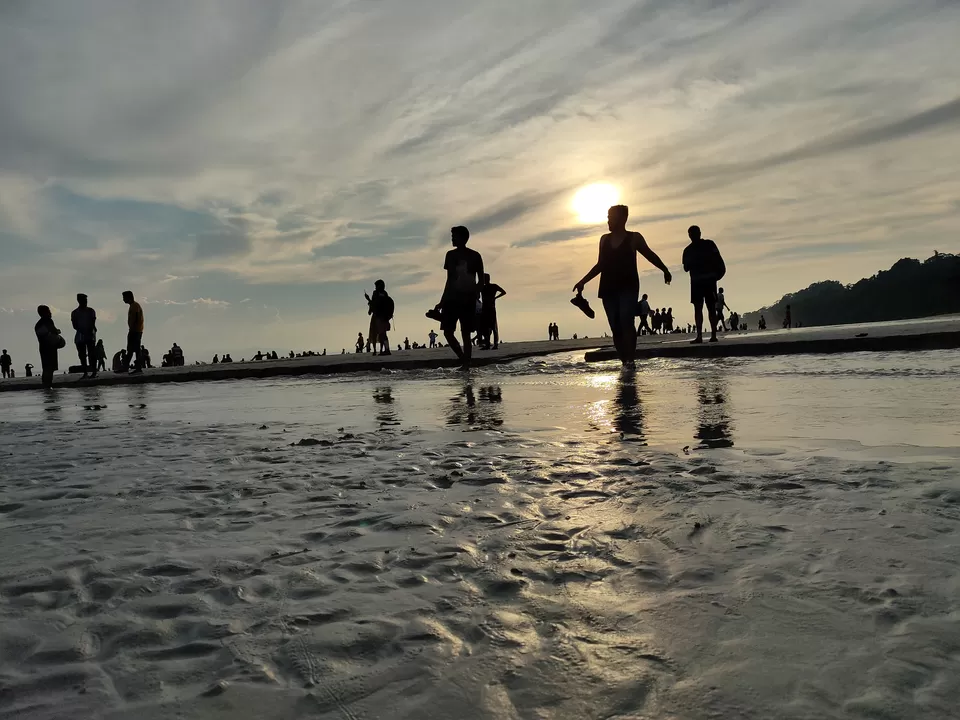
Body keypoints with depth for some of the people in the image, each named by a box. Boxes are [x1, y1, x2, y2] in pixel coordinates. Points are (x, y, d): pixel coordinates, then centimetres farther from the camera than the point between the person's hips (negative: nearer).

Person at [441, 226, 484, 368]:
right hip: (451, 299, 3)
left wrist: (473, 292, -13)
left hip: (468, 300, -3)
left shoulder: (474, 256, -1)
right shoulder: (450, 255, 10)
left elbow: (481, 280, -2)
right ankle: (464, 360, 6)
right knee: (447, 331, 0)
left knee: (465, 334, -3)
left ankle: (466, 365, -5)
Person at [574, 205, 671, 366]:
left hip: (628, 288, -4)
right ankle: (625, 361, 5)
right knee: (615, 327, -1)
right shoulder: (604, 239, 13)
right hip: (608, 289, 4)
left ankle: (631, 358, -22)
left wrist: (665, 270, 7)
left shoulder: (634, 238, 2)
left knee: (626, 321, -21)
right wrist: (583, 281, 16)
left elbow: (650, 255, 12)